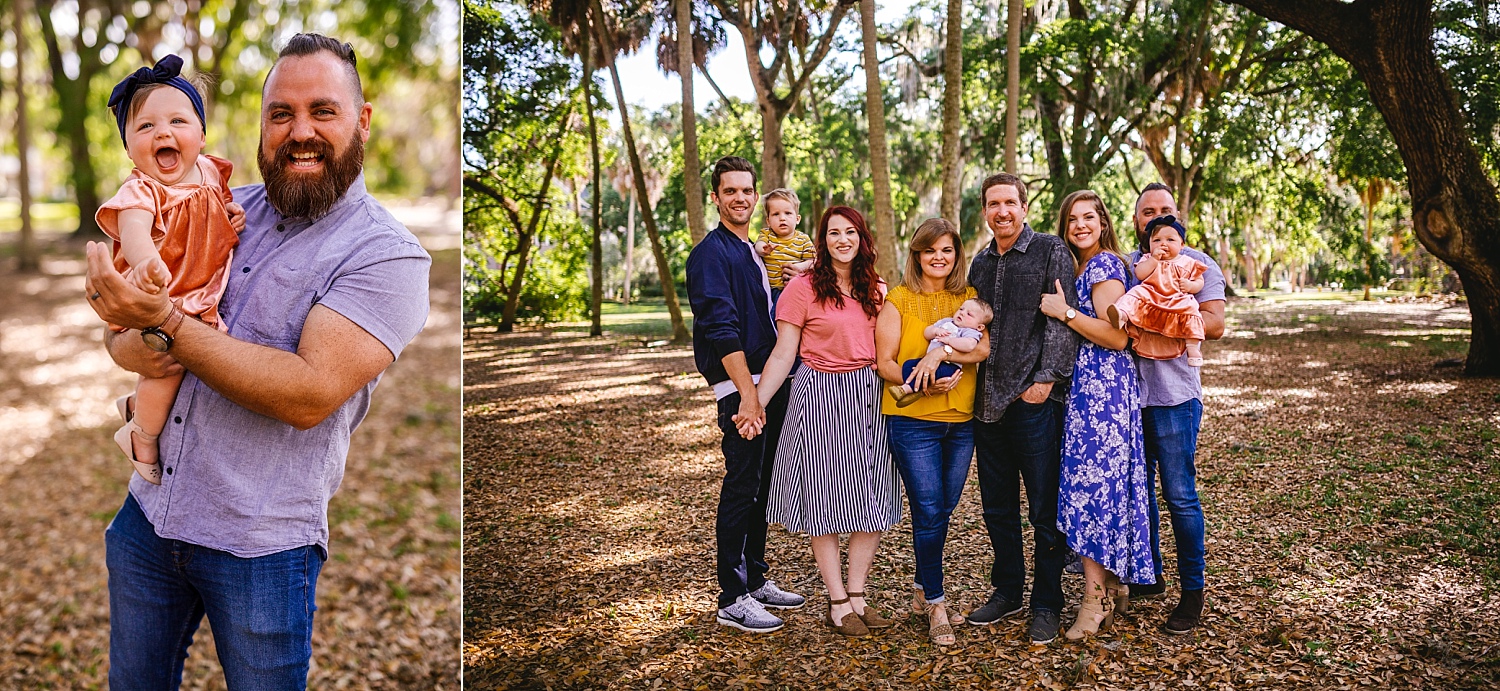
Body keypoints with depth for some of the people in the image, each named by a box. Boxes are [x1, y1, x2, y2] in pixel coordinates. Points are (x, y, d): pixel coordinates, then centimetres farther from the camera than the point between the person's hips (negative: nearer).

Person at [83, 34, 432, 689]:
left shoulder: (386, 253, -13)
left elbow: (311, 394, -23)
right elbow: (117, 317, 9)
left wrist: (165, 323, -25)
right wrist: (130, 345, -15)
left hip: (260, 545, -5)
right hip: (147, 513, 6)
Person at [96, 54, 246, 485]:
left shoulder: (211, 173, 3)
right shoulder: (141, 190, -19)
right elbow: (133, 231, -39)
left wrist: (234, 219, -1)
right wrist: (148, 262, -61)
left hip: (202, 299, 8)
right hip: (156, 299, -8)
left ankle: (138, 404, 38)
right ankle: (142, 438, 4)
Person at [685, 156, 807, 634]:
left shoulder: (755, 253, 18)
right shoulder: (711, 254, -9)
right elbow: (722, 329, -18)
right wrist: (748, 394, -23)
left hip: (772, 381, 8)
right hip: (739, 385, -8)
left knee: (762, 485, 14)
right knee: (742, 486, -6)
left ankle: (756, 580, 25)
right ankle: (732, 599, 1)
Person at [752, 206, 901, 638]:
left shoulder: (877, 290, 10)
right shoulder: (804, 287, -5)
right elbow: (783, 354, -7)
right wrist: (757, 404, -15)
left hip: (871, 397, 5)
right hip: (820, 397, -5)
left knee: (873, 500, 6)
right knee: (825, 499, 1)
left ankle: (857, 596, 17)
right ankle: (837, 603, 11)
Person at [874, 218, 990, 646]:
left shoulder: (968, 299, 10)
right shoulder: (898, 300, 0)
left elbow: (984, 348, -6)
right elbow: (884, 362, -5)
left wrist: (942, 350, -22)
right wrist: (921, 383, -21)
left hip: (961, 420, 4)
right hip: (912, 420, -4)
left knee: (943, 509, 11)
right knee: (929, 511, -6)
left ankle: (922, 592, 27)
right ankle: (935, 605, 5)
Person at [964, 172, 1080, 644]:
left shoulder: (1051, 252, -3)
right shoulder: (980, 263, 16)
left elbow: (1062, 320, -9)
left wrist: (1046, 378, -16)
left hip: (1035, 399, -6)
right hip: (989, 401, 6)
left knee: (1045, 508, 1)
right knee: (997, 505, 13)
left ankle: (1046, 604, 12)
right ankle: (1007, 591, 27)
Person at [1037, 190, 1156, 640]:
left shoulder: (1104, 264, -9)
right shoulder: (1081, 267, 19)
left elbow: (1117, 337, -18)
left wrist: (1065, 313, -16)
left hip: (1102, 388, -9)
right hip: (1086, 386, 9)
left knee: (1091, 482, -9)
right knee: (1104, 482, 11)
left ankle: (1096, 599, -3)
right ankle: (1113, 589, 18)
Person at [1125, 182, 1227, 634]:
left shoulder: (1197, 264, 1)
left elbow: (1214, 324, -11)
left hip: (1174, 397, -5)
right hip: (1128, 393, 5)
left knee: (1180, 495, -2)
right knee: (1138, 490, 11)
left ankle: (1193, 591, 8)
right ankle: (1149, 577, 25)